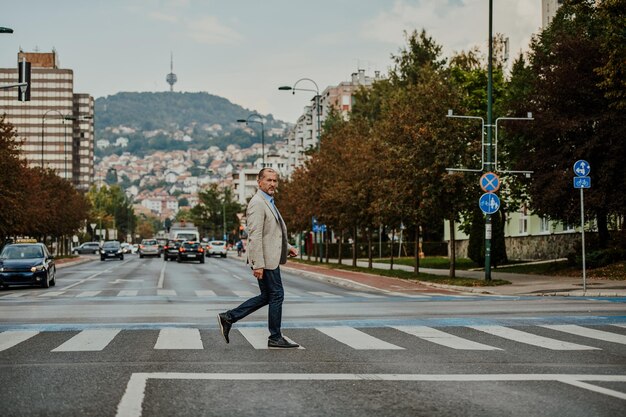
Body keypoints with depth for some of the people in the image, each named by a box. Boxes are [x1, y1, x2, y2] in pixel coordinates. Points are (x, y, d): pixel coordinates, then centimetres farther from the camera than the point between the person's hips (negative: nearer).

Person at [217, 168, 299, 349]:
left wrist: (287, 247, 15)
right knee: (276, 295, -2)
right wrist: (258, 264, -24)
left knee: (266, 297, 14)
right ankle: (275, 338, 7)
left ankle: (228, 317, 15)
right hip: (265, 260, -10)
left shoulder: (269, 203, 17)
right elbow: (255, 236, -21)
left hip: (271, 258, 10)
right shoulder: (257, 203, -15)